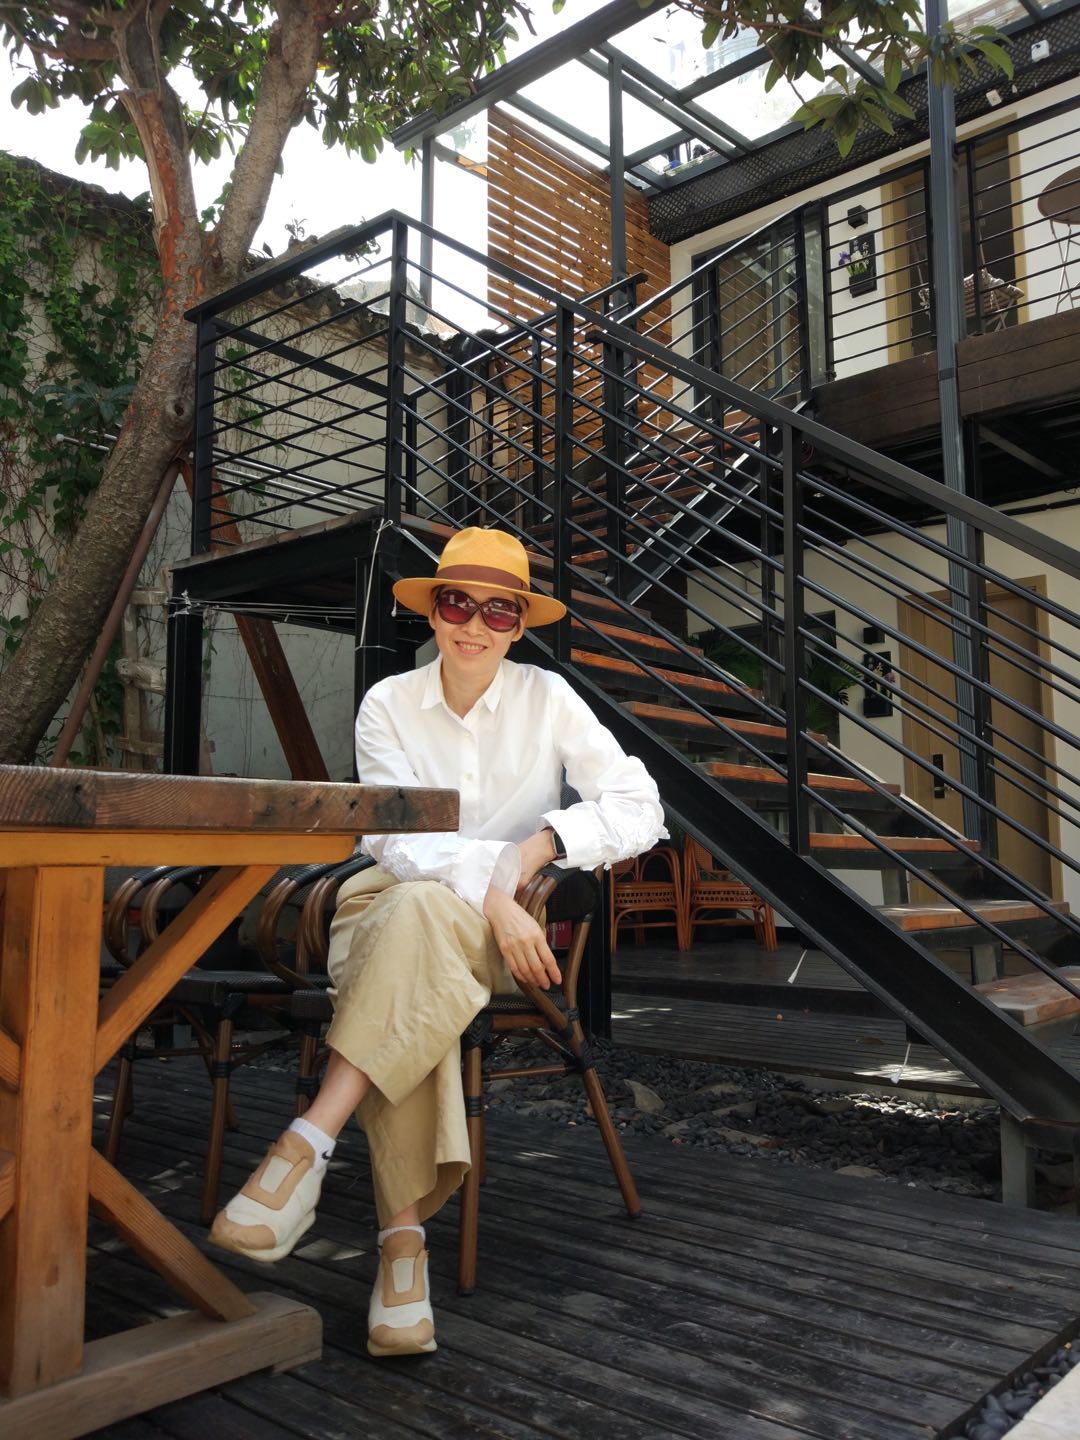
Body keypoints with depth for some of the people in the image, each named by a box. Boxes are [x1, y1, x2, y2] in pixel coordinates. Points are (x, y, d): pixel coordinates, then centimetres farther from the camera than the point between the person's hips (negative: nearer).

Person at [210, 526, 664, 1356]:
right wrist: (488, 887, -24)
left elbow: (640, 808, -4)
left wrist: (539, 843, -18)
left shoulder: (546, 698, 1)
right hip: (389, 905, 1)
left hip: (505, 928, 0)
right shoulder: (390, 703, 3)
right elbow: (396, 840, -8)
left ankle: (311, 1142, -37)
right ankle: (403, 1233, -36)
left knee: (423, 914, -37)